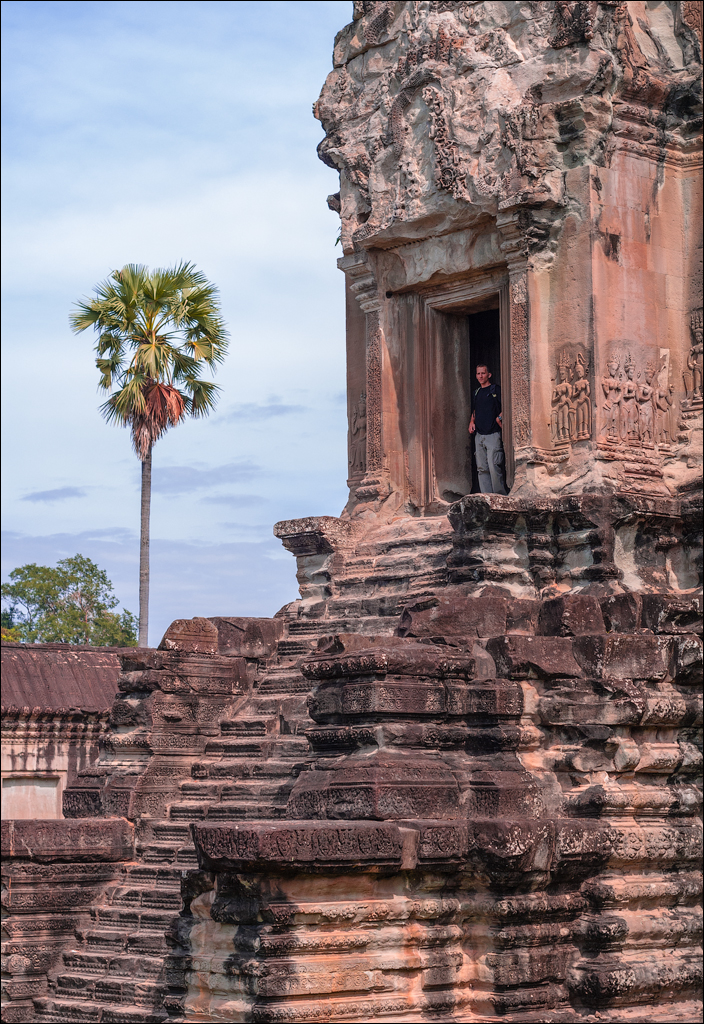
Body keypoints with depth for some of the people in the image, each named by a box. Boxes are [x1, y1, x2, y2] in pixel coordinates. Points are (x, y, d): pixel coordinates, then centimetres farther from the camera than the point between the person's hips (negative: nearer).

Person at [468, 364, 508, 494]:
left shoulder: (496, 389, -3)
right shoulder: (477, 392, 18)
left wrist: (499, 418, -19)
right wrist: (472, 421, 14)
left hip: (493, 434, -7)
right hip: (479, 435, 7)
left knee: (494, 467, -13)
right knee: (482, 468, 5)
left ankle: (501, 496, -7)